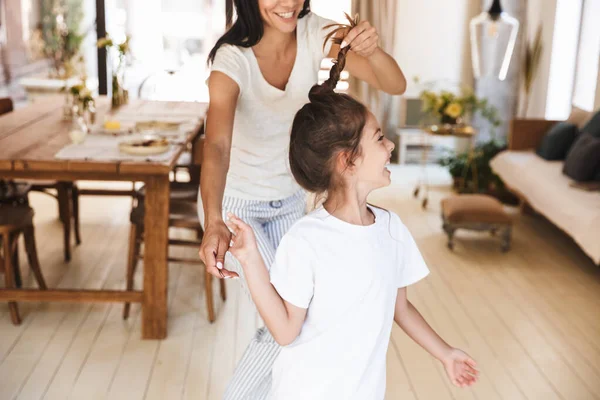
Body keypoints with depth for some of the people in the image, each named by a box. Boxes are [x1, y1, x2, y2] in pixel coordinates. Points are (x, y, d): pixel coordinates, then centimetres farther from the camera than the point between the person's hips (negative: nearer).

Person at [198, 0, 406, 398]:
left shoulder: (315, 33, -17)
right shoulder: (233, 59, -29)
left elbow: (396, 85, -20)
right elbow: (217, 146, -44)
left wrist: (372, 50, -42)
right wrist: (214, 223, -61)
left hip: (289, 199, 5)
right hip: (234, 203, -5)